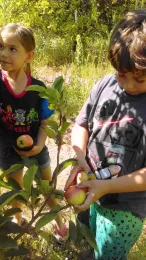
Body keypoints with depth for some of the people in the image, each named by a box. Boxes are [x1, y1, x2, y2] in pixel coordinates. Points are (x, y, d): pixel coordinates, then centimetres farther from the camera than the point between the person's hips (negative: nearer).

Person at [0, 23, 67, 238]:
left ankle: (57, 217, 49)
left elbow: (44, 124, -9)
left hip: (35, 147, 1)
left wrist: (39, 145, -23)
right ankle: (18, 219, 54)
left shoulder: (39, 88, -17)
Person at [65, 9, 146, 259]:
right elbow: (82, 123, 3)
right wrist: (79, 158, -14)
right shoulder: (105, 84, -8)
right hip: (89, 190, 5)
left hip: (124, 208, -5)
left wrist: (106, 186, -25)